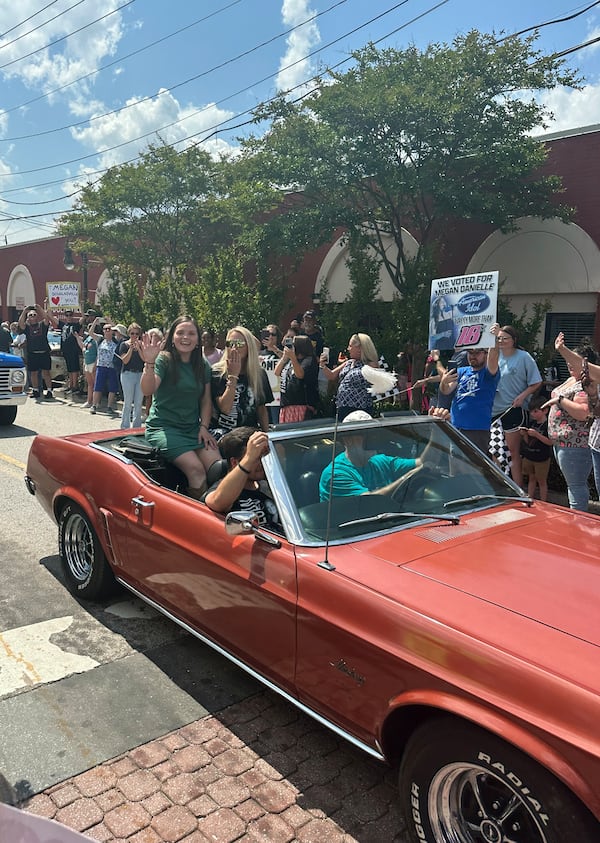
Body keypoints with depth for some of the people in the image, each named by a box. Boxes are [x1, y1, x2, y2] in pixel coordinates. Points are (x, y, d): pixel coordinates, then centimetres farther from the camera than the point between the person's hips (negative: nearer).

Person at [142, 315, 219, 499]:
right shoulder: (164, 360, -5)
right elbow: (147, 390, -21)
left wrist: (204, 427, 1)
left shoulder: (202, 366, 12)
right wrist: (149, 363, -36)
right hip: (164, 427, -5)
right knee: (195, 468, -25)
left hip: (193, 427, 5)